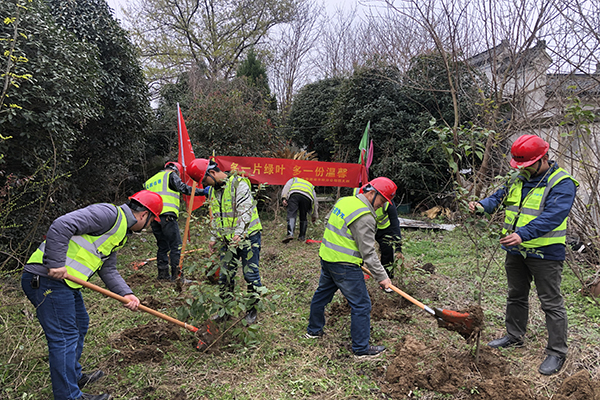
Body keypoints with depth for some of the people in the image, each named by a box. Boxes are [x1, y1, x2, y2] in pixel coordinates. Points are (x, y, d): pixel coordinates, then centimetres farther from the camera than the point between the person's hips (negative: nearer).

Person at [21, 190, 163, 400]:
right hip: (46, 279, -11)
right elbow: (60, 226, -25)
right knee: (64, 337, -3)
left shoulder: (120, 231, 18)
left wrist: (126, 294, 4)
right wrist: (56, 265, -26)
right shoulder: (109, 214, -15)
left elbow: (108, 270, 17)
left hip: (64, 281, 11)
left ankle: (74, 378, 41)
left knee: (79, 324, 23)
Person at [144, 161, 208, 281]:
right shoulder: (171, 175, 7)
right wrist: (202, 191, -9)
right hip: (166, 215, -7)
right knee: (176, 246, -4)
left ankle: (163, 273, 15)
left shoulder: (149, 181, 30)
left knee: (162, 246, 15)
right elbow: (182, 188, -8)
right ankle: (176, 274, -6)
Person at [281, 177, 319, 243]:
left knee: (291, 215, -9)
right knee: (303, 217, 16)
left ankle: (290, 234, -26)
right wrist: (314, 216, 45)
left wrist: (284, 198, 5)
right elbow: (315, 202, 40)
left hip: (294, 194, -2)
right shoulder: (311, 186, 43)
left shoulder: (294, 179, 40)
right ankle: (302, 237, 17)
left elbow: (286, 187, 17)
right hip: (307, 197, 2)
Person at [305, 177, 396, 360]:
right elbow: (368, 252, -19)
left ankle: (313, 330, 43)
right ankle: (361, 349, 12)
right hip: (345, 266, -9)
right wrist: (382, 277, -11)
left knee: (322, 294, 25)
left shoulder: (343, 201, 7)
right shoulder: (364, 217, -20)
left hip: (327, 258, 9)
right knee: (361, 305, 3)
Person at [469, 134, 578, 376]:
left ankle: (557, 352, 15)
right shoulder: (519, 180, 8)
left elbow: (551, 216, -28)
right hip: (516, 251, 7)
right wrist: (483, 205, -8)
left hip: (545, 254, -7)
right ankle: (514, 336, 36)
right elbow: (500, 197, 15)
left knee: (551, 303, 3)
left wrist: (523, 234, -39)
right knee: (516, 295, 19)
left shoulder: (562, 184, -16)